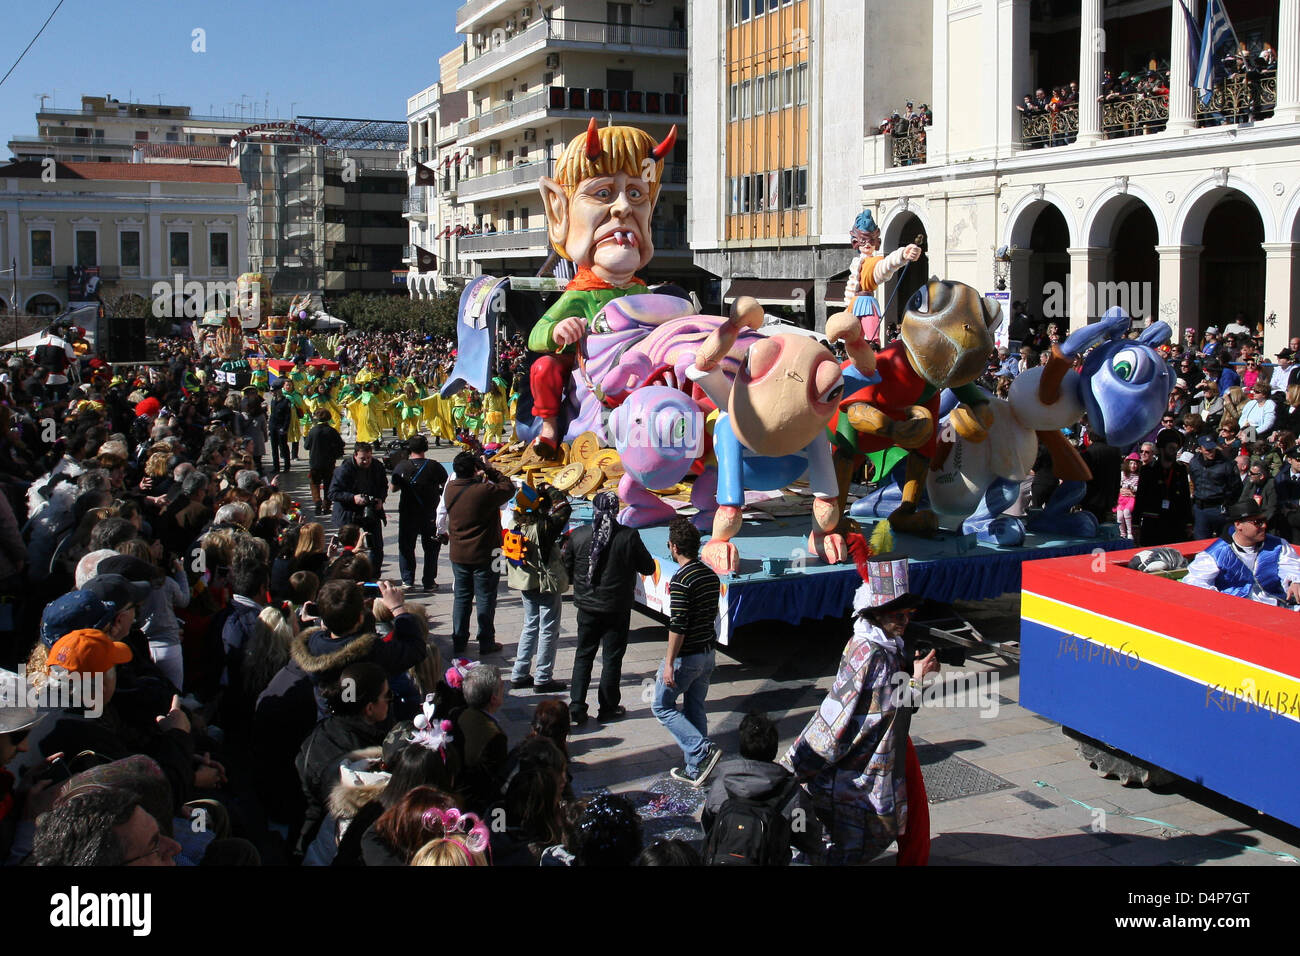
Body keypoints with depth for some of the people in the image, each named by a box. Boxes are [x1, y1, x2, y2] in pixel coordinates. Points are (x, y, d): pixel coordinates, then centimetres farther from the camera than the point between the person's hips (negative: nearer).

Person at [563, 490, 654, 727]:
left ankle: (577, 707, 11)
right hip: (617, 609, -2)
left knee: (583, 656, 14)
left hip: (587, 607, 2)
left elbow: (567, 570, 3)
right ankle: (608, 707, 19)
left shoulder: (578, 535, -7)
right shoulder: (629, 536, -14)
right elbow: (648, 568, -4)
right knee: (612, 658, 10)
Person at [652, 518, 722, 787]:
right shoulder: (711, 575, 6)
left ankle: (704, 750, -8)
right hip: (708, 654, 8)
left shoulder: (681, 580, -21)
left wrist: (669, 664, -18)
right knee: (695, 708, 16)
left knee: (662, 706, 6)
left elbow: (678, 627, -23)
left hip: (686, 656, -8)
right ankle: (695, 770, 19)